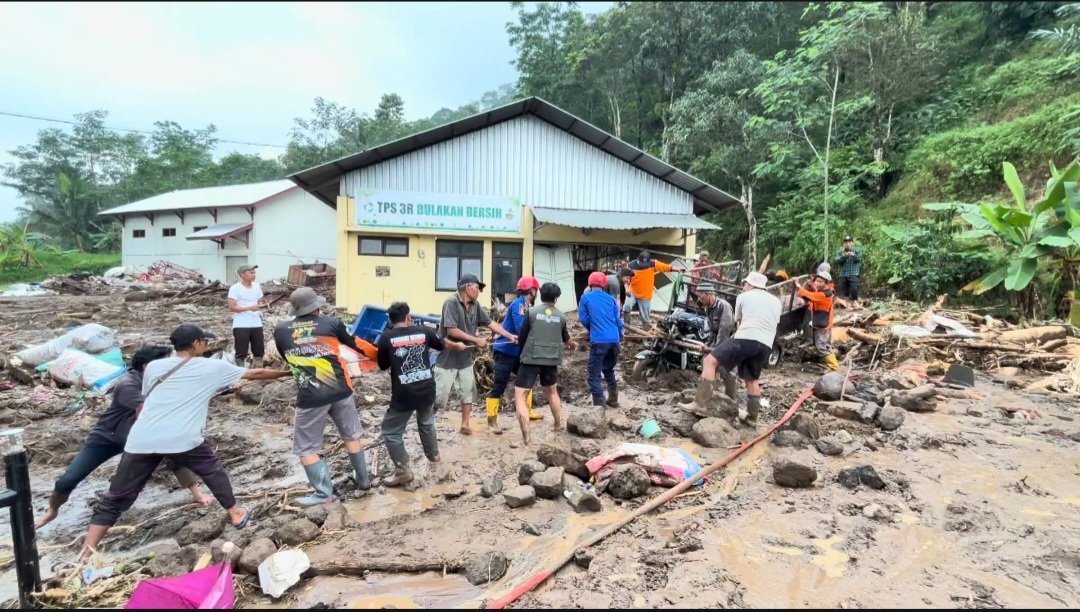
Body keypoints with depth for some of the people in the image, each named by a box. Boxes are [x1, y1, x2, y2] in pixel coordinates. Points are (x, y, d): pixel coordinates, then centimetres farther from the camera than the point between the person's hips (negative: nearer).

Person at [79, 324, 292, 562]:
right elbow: (254, 374, 16)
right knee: (213, 470, 22)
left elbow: (144, 402, 25)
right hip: (181, 439, -3)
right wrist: (285, 372, 29)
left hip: (141, 440, 3)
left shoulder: (153, 366, 17)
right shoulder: (212, 367, 8)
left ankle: (86, 555, 10)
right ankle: (235, 514, 32)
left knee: (116, 498, 13)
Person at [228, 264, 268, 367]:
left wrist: (262, 305, -3)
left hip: (256, 324, 6)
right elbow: (231, 307, -13)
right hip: (241, 326, -6)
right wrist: (249, 308, -23)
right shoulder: (235, 288, -9)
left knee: (259, 351, 11)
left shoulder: (257, 287, 9)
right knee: (241, 353, 1)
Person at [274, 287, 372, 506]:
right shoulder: (332, 323, -2)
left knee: (306, 448, 14)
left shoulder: (280, 331, 1)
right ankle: (363, 479, 32)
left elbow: (287, 359, 17)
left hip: (310, 398, -2)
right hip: (341, 391, 2)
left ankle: (324, 493, 14)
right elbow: (354, 345, 13)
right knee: (351, 437, 20)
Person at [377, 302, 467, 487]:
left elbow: (383, 366, 8)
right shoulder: (424, 331, 3)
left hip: (403, 394, -4)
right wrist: (458, 346, 42)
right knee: (426, 422, 29)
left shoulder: (386, 338, -6)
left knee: (391, 431, 12)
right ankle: (433, 455, 45)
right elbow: (443, 344, 22)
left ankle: (403, 472, 9)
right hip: (427, 390, 4)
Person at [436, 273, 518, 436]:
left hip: (465, 358, 7)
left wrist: (510, 336, 4)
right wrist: (476, 340, -20)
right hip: (447, 358, -7)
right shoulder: (451, 302, -20)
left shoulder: (475, 305, 2)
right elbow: (451, 331, -25)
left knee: (468, 392, 12)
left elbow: (490, 323, 8)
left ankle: (464, 425, 25)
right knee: (440, 396, -1)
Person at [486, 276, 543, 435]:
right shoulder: (518, 304, -17)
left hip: (516, 352, 10)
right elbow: (522, 329, -26)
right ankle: (492, 420, 1)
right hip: (505, 351, -10)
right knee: (499, 386, -6)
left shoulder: (525, 306, 11)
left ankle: (527, 411, 33)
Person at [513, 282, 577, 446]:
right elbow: (565, 339, 24)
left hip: (531, 359, -4)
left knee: (519, 396, 0)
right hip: (552, 359, 4)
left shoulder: (532, 312, -4)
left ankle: (526, 437, -9)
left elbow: (521, 338, 1)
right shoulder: (561, 316, 6)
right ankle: (558, 425, 43)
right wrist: (573, 345, 47)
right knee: (552, 391, 28)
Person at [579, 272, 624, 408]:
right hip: (614, 339, 5)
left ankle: (599, 405, -9)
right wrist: (620, 337, 27)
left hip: (598, 340, -5)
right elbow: (618, 320, 13)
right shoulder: (611, 299, 13)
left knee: (594, 375, 0)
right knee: (609, 370, 25)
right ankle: (613, 400, 33)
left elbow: (583, 319, 2)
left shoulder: (585, 298, 4)